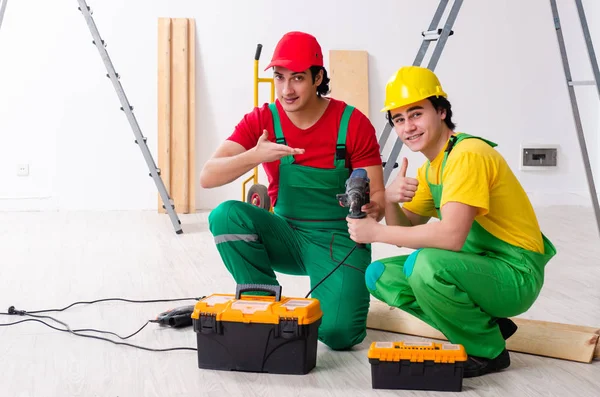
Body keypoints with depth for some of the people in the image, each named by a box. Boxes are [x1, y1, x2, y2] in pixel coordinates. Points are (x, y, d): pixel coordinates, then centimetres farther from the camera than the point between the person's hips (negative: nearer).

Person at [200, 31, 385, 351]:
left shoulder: (353, 124, -11)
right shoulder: (261, 121, -6)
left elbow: (377, 198, -8)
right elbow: (207, 177, -16)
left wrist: (372, 209, -33)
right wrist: (254, 156, -34)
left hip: (339, 240, -2)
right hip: (286, 236, 3)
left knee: (337, 332, -25)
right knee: (226, 215, -26)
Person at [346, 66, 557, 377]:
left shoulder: (469, 154, -21)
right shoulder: (429, 168, 9)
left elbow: (451, 237, -32)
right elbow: (408, 230, 9)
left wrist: (376, 232, -24)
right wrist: (389, 200, -12)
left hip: (516, 274, -9)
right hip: (476, 268, 9)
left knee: (424, 265, -33)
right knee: (380, 275, 2)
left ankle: (488, 350, -8)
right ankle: (486, 324, 8)